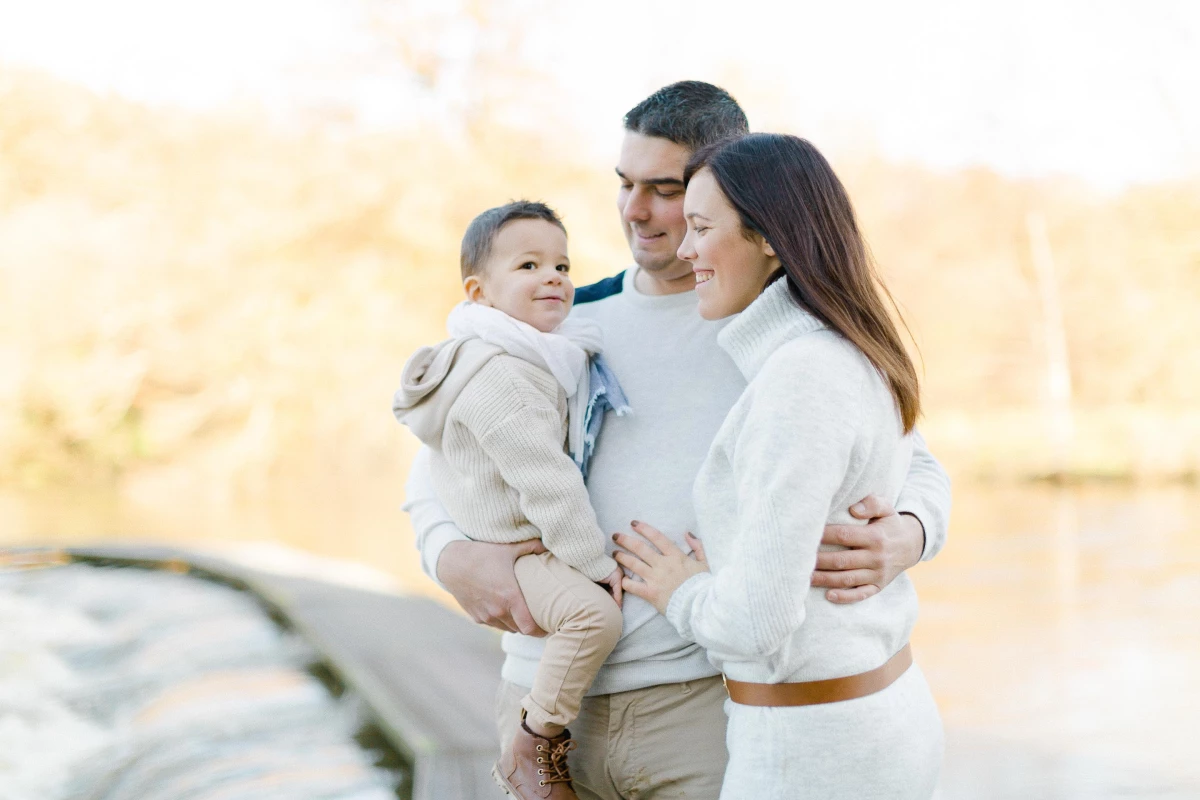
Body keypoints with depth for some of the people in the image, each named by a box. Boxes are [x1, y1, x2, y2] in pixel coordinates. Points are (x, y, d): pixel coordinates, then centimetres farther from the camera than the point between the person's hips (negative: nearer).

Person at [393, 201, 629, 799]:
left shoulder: (545, 355, 10)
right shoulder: (495, 373, -24)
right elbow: (543, 477, -26)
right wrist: (593, 558, -22)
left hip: (540, 540, 11)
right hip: (510, 554, -11)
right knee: (594, 610, -30)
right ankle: (533, 744, -16)